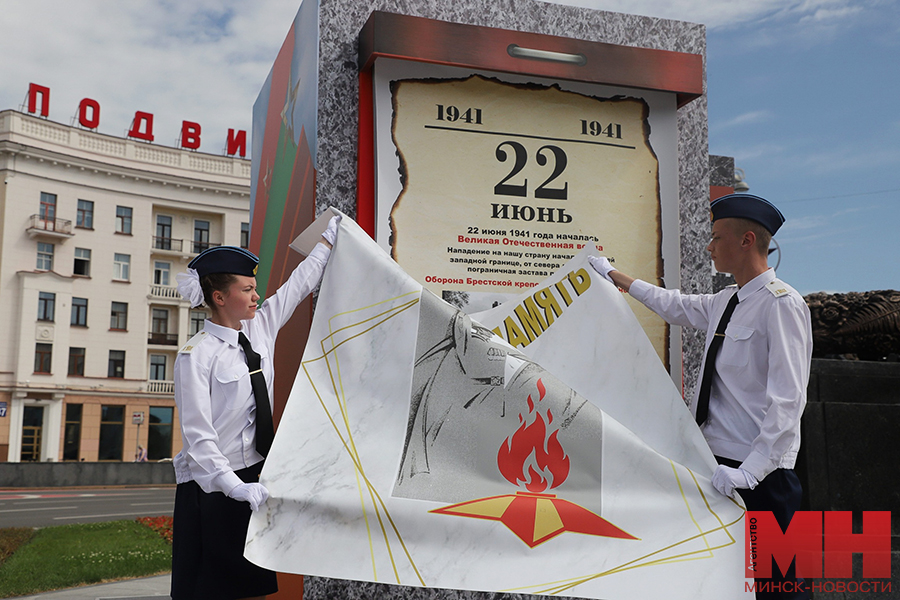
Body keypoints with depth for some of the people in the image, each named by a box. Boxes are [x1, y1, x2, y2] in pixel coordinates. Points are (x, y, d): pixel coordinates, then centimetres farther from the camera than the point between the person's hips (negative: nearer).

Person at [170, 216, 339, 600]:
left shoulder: (260, 329, 5)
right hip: (212, 487, -6)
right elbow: (198, 436, -18)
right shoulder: (196, 355, -13)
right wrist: (236, 487, -27)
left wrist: (329, 238, 26)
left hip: (255, 477, 6)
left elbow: (299, 284, 18)